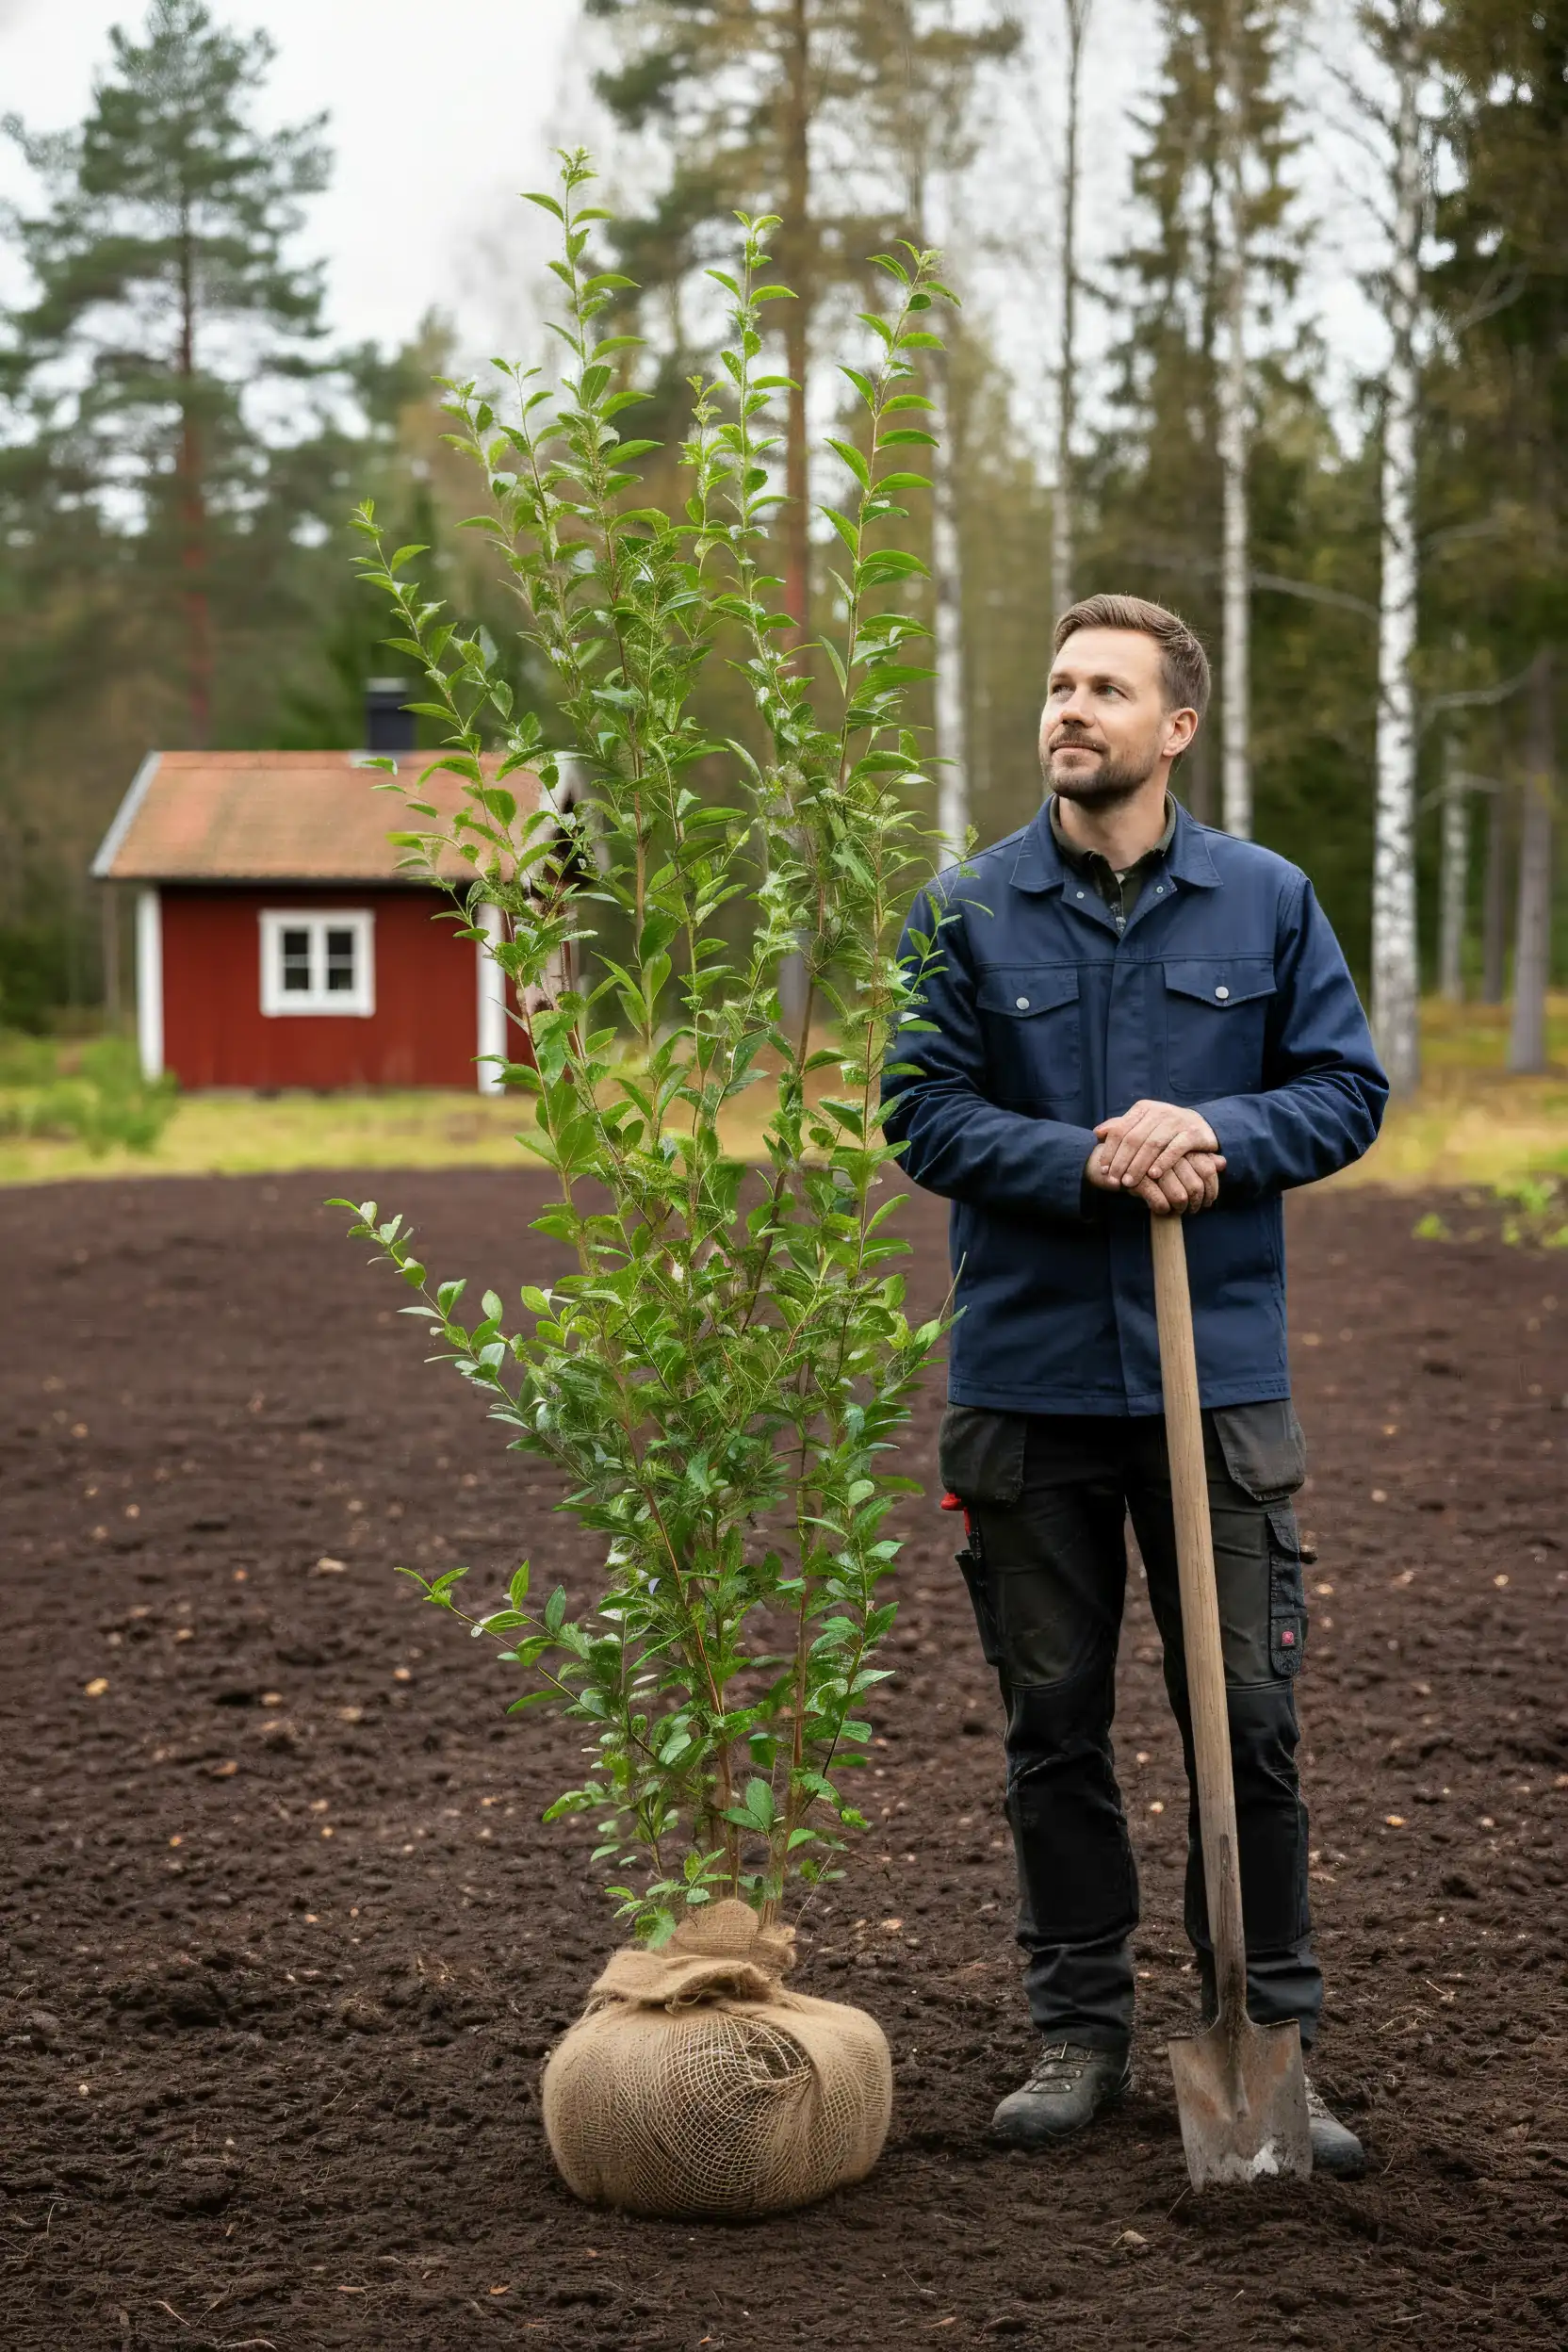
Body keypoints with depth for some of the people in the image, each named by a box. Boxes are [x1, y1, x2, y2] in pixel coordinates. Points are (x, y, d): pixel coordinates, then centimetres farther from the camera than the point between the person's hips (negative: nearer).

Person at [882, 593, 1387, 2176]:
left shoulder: (1266, 901, 3)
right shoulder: (968, 912, 2)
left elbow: (1346, 1086, 4)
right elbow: (923, 1108, -2)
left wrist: (1219, 1134, -15)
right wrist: (1089, 1163, -17)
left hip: (1219, 1378, 0)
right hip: (1030, 1378, 1)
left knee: (1250, 1721, 2)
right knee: (1054, 1727, 9)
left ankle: (1269, 2039, 16)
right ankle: (1080, 2030, 22)